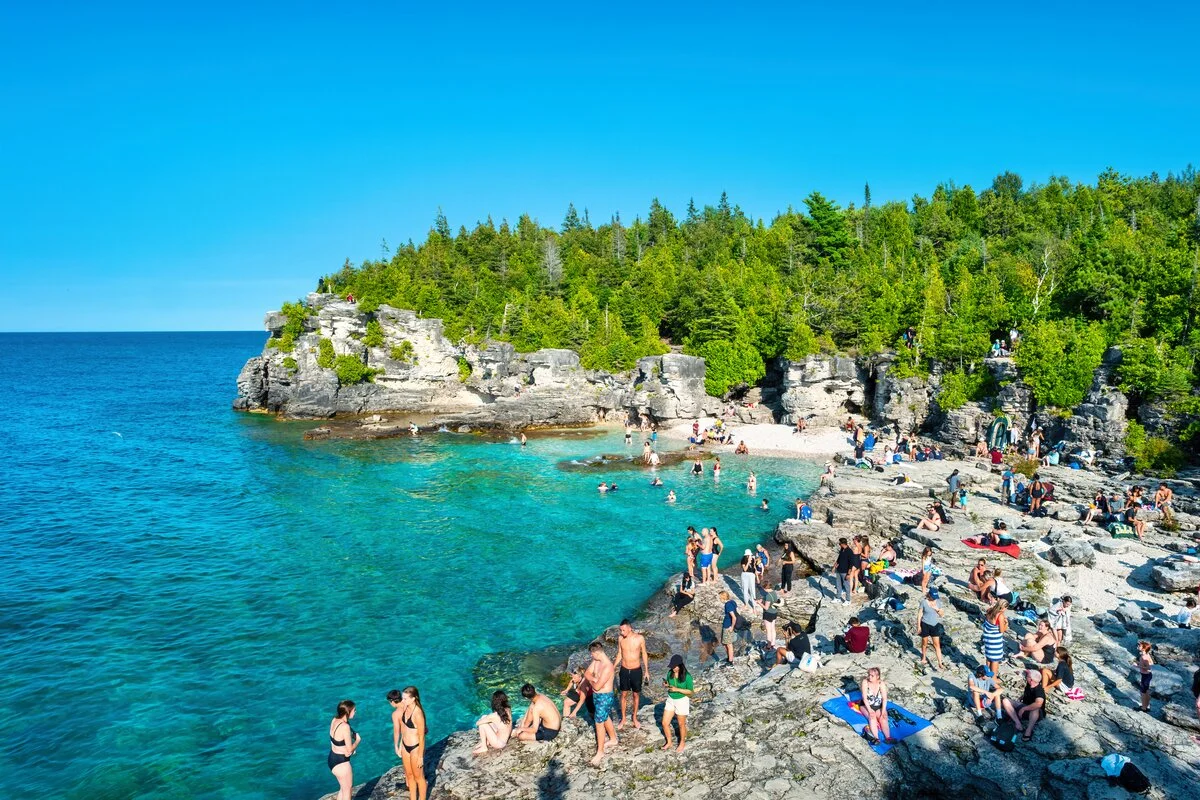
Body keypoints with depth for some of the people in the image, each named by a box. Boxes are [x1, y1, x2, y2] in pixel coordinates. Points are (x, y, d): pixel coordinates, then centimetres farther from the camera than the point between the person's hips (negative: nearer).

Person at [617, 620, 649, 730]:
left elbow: (644, 654, -3)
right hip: (624, 670, 1)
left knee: (636, 695, 13)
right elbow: (619, 654, 4)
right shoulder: (620, 638, -10)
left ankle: (635, 718, 32)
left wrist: (646, 670, 0)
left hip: (636, 670, -1)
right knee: (624, 694, 11)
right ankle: (623, 719, 28)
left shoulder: (640, 638, -16)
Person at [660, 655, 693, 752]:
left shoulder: (687, 676, -22)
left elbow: (691, 691, -14)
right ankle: (669, 743, 31)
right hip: (670, 700, 5)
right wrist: (666, 685, -13)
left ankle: (682, 743, 37)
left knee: (681, 724, 13)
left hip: (682, 701, -5)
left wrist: (677, 689, -24)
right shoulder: (670, 673, -7)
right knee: (665, 723, 8)